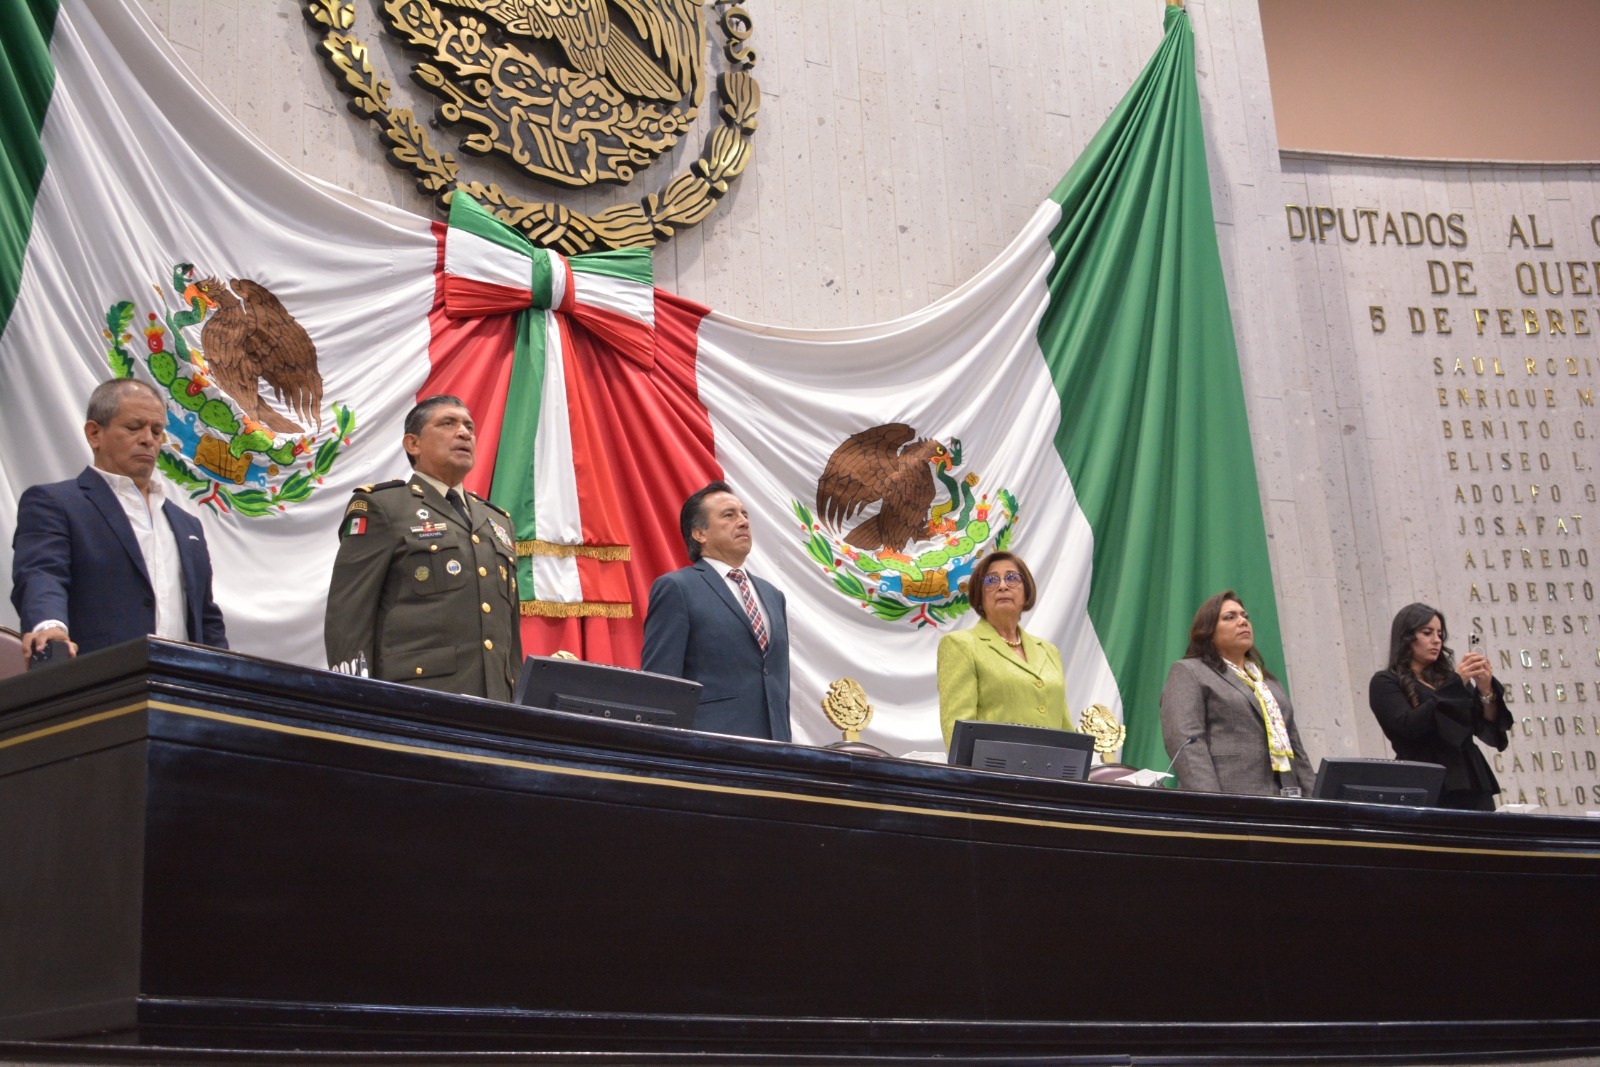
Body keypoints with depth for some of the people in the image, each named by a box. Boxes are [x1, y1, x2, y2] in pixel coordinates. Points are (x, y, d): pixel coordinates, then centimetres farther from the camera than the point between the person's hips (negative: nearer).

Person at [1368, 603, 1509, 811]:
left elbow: (1490, 732, 13)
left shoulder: (1448, 678, 17)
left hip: (1471, 787, 4)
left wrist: (1486, 690, -4)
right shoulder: (1386, 682, 5)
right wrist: (1456, 685, -13)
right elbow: (1407, 727, -12)